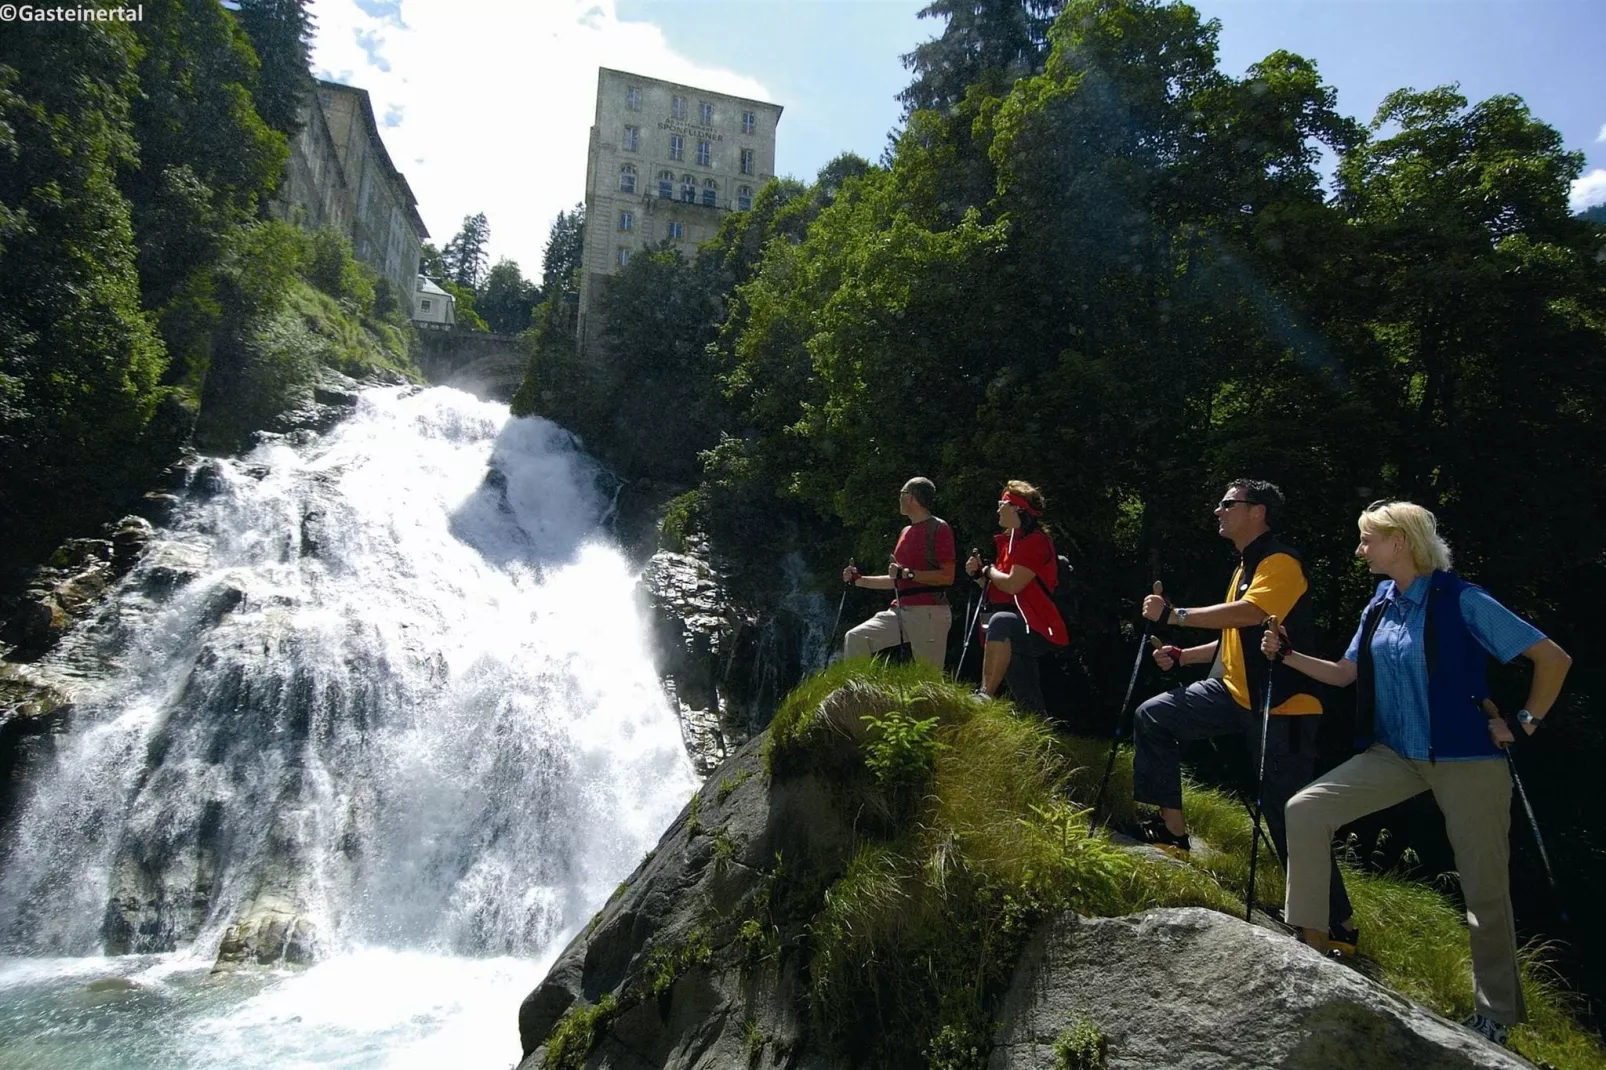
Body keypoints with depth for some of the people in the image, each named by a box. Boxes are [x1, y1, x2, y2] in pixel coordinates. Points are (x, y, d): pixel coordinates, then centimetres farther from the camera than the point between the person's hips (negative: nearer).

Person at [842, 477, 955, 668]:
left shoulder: (939, 528, -6)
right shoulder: (906, 532, 19)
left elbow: (948, 577, -13)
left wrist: (908, 573, -18)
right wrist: (859, 580, 20)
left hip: (930, 613, -8)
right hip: (902, 610, 8)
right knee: (855, 638, -6)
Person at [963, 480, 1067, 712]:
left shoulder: (1035, 541, -11)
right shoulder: (1009, 541, 17)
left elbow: (1012, 585, -22)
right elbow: (998, 587, 22)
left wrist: (989, 571, -4)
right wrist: (980, 574, 3)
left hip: (1035, 630, -10)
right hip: (1015, 633, 10)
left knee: (1000, 621, -41)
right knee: (1029, 705, 11)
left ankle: (985, 696, -45)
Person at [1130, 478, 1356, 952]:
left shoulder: (1280, 561, -13)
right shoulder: (1244, 566, 18)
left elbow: (1250, 614, -32)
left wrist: (1175, 615, -27)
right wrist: (1182, 656, 13)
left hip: (1282, 707, -9)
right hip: (1237, 694, 9)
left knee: (1291, 818, -3)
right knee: (1153, 717, 1)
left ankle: (1338, 925, 10)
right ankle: (1172, 826, 6)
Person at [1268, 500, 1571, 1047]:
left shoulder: (1461, 600, -13)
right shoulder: (1379, 605, 5)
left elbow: (1554, 658, -9)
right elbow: (1345, 673, 13)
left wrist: (1524, 723, -7)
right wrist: (1288, 655, 0)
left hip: (1467, 760, -5)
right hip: (1396, 755, 6)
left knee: (1485, 888, 6)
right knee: (1305, 809, -9)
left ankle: (1496, 1014, 27)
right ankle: (1307, 939, 1)